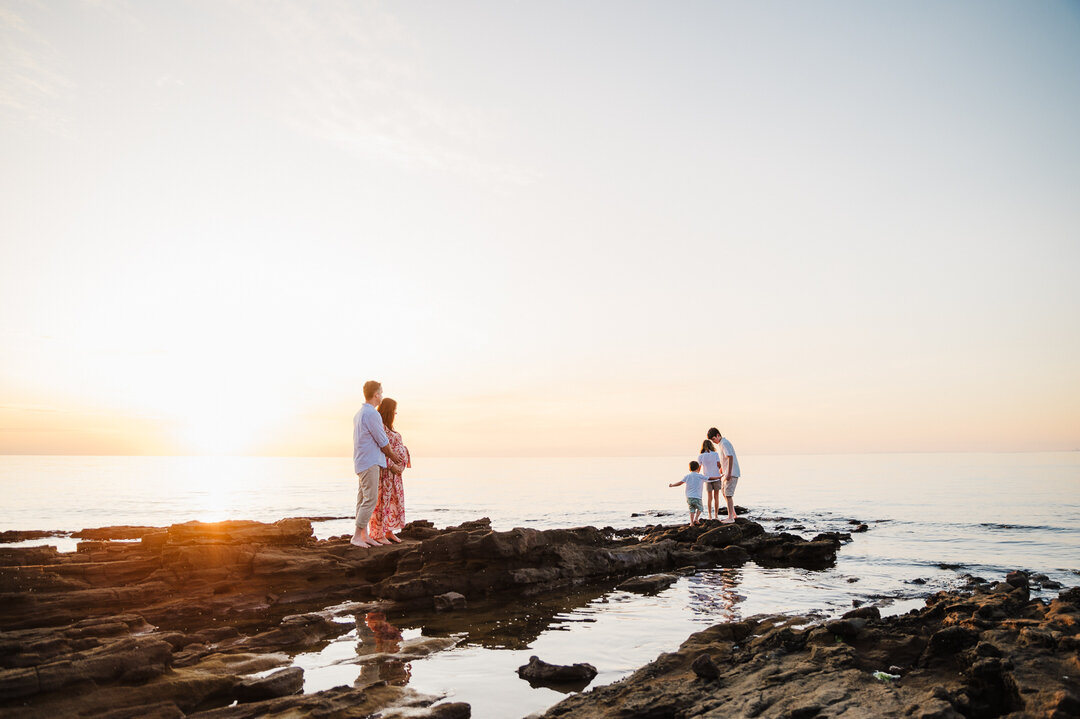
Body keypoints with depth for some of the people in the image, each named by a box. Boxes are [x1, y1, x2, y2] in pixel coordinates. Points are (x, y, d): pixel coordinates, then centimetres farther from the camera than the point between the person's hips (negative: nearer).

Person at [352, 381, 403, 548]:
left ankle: (364, 535, 12)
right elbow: (382, 441, -11)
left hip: (361, 461, 10)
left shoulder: (358, 414, 17)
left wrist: (389, 453, 22)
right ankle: (356, 536, -8)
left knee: (363, 498, 9)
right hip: (370, 462, -10)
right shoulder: (371, 414, -14)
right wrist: (391, 455, 6)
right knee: (370, 498, -9)